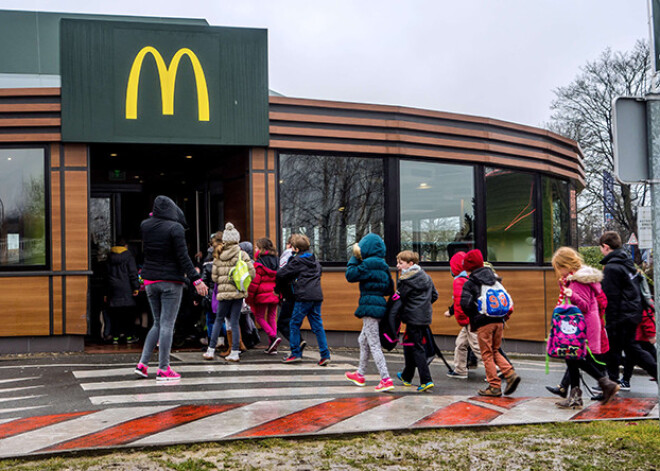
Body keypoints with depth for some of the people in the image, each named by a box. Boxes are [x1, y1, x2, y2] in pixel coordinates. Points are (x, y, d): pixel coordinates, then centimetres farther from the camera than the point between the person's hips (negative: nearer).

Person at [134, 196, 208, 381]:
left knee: (158, 323, 16)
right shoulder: (175, 228, -12)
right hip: (171, 282, -5)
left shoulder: (145, 226, 2)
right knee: (167, 324, -2)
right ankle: (163, 369, 1)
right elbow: (183, 257, -16)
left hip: (150, 281, 5)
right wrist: (196, 280, -14)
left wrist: (154, 216, 18)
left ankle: (142, 363, 11)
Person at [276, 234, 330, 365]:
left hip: (304, 297, -7)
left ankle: (296, 353, 8)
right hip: (317, 296, 7)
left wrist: (279, 282, 17)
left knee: (294, 324, 6)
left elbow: (281, 274, -3)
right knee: (317, 326, 7)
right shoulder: (315, 261, 18)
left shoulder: (297, 261, -5)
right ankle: (325, 355, 2)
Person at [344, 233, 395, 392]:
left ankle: (386, 380, -12)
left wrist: (355, 257, -3)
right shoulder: (382, 265, 12)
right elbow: (390, 288, 15)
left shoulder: (368, 263, -14)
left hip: (369, 306, -10)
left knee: (374, 345, -8)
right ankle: (360, 374, 35)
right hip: (379, 306, 10)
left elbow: (350, 275, -11)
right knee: (363, 340, 22)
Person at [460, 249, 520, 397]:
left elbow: (465, 304, -15)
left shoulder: (469, 283, -5)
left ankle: (495, 386, 4)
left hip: (483, 323, -6)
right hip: (498, 321, 6)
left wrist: (473, 316, 2)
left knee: (487, 355, 3)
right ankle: (510, 373, 0)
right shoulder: (494, 279, 14)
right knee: (495, 351, 19)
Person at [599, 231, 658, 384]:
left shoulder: (611, 267, -17)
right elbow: (636, 290, 18)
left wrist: (610, 323, -15)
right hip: (634, 313, 9)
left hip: (621, 316, -9)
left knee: (612, 350, 2)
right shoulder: (628, 262, 12)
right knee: (631, 347, 18)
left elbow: (611, 298, -19)